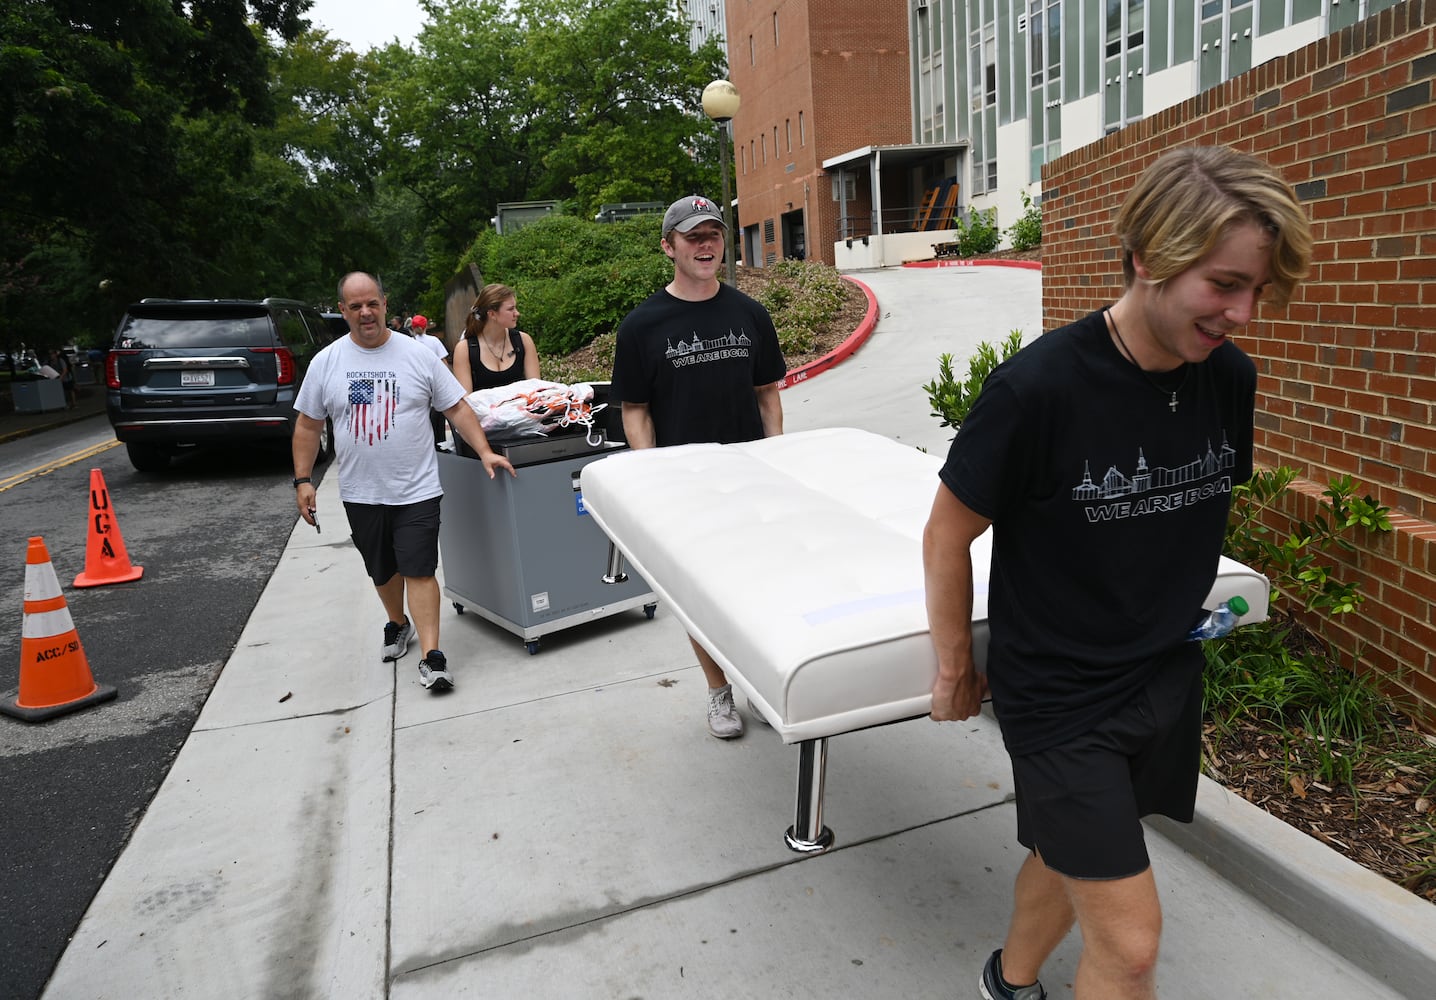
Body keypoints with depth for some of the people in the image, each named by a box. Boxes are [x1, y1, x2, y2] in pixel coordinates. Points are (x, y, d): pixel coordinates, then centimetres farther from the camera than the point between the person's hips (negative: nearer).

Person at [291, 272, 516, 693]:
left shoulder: (418, 355, -3)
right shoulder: (326, 363, 2)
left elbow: (457, 408, -1)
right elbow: (308, 425, 8)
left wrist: (485, 451, -11)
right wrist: (302, 480, 2)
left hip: (417, 489, -3)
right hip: (361, 494, 3)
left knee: (418, 571, -8)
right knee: (382, 570, 18)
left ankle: (432, 657, -5)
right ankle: (398, 624, 43)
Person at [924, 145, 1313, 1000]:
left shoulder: (1231, 379, -6)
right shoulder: (1036, 389, -24)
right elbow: (948, 537, -14)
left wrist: (1180, 612, 15)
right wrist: (955, 670, -4)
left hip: (1168, 680, 6)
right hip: (1059, 693, -6)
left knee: (1073, 854, 23)